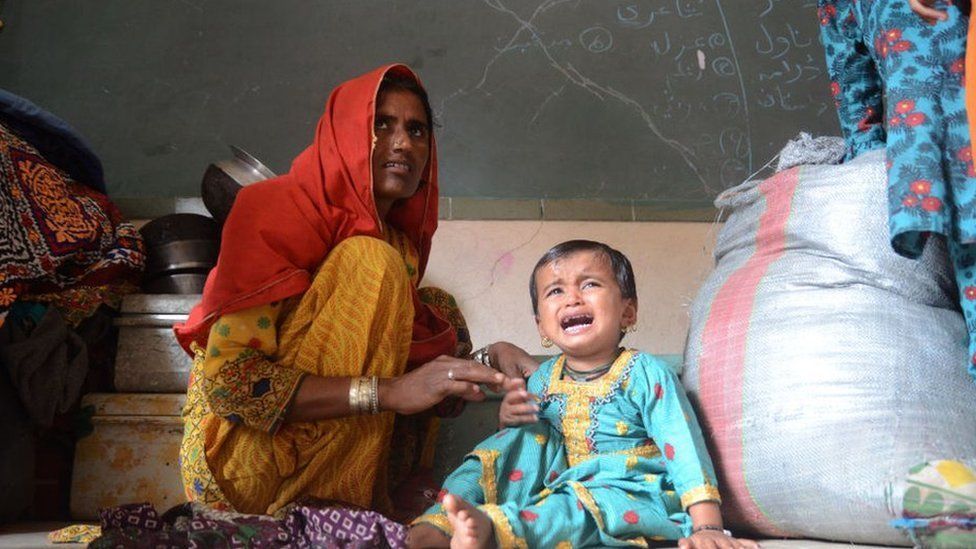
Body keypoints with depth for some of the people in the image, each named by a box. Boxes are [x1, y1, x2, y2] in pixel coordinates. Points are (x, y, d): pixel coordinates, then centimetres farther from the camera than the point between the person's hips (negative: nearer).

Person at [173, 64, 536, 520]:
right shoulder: (277, 210, -14)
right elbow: (227, 379, -23)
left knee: (439, 309, 4)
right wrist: (389, 391, -32)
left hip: (335, 459, 7)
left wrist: (486, 361, -14)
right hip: (243, 458, -7)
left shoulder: (401, 247, 8)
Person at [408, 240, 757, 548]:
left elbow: (685, 449, -16)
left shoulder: (645, 373, -9)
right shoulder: (543, 379, 8)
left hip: (631, 496, -5)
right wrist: (510, 418, -6)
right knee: (526, 436, -12)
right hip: (563, 492, 6)